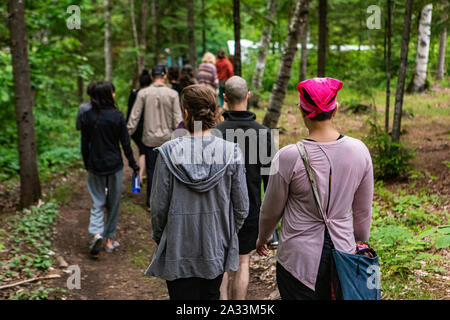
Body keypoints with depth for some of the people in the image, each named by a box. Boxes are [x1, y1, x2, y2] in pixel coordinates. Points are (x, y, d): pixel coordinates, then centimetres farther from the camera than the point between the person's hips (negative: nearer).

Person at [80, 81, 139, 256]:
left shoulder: (87, 117, -3)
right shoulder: (117, 116, -10)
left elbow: (84, 144, 2)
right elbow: (125, 144, -7)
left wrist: (87, 165, 15)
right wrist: (133, 165, 3)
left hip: (95, 165, 2)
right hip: (114, 164, -2)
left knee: (97, 202, 10)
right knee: (113, 202, 11)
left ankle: (97, 233, -13)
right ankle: (110, 240, 18)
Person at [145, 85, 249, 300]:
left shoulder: (169, 152, -14)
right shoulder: (231, 152, -10)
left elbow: (159, 206, -8)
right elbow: (241, 207, -4)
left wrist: (158, 237, 10)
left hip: (179, 249, -2)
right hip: (217, 248, 2)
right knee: (210, 294, 21)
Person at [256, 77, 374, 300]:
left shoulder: (289, 157, -17)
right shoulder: (359, 150, -6)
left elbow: (271, 210, -3)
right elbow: (363, 211, 5)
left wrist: (262, 238, 17)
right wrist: (360, 245, 21)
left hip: (300, 259, -3)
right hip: (343, 250, 3)